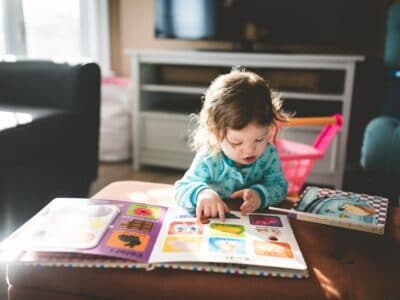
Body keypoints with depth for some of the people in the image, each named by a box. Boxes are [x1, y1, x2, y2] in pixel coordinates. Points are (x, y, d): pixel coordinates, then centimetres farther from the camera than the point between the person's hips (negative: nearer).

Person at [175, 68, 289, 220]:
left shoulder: (269, 154, -11)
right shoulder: (208, 160, -20)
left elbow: (279, 187, -6)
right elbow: (182, 189, -18)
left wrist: (260, 194, -28)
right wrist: (201, 193, -40)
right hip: (213, 222, -2)